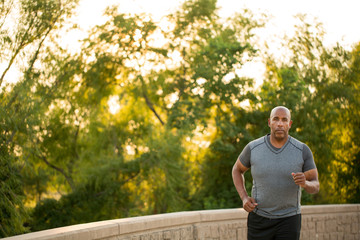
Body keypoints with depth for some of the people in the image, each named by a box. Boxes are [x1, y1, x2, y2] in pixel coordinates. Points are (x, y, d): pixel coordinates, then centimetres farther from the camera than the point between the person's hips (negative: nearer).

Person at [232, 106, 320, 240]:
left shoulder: (303, 150, -9)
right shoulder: (253, 148, -8)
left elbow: (315, 187, -4)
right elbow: (237, 170, 11)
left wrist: (305, 183, -30)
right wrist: (244, 198, -6)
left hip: (288, 220, -1)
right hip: (259, 218, 1)